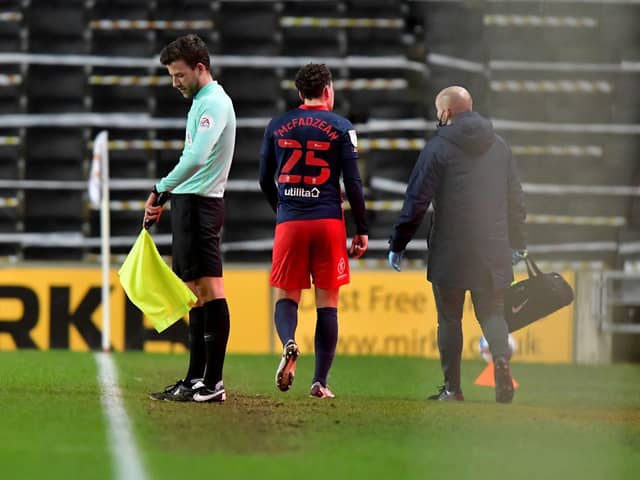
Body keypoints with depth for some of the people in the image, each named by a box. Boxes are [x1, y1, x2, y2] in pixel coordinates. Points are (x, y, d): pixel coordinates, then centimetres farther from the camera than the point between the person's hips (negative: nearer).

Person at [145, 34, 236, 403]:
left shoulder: (214, 103, -14)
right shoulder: (203, 102, 19)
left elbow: (196, 158, -26)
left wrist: (160, 189, -20)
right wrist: (165, 197, 16)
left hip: (199, 203, -11)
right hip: (191, 203, 11)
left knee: (210, 289, -11)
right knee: (197, 292, 12)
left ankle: (213, 383, -13)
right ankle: (196, 380, 16)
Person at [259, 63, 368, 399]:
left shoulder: (277, 126, 8)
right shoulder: (340, 128, 1)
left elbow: (265, 180, 14)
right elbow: (353, 183, -3)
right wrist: (362, 230, 3)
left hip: (289, 221, 1)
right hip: (329, 222, -1)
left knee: (286, 295, 8)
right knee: (327, 303, 3)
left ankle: (288, 342, -25)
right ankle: (320, 381, -1)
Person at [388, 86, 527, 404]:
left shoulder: (438, 148, -6)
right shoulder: (499, 147, 10)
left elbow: (416, 200, -8)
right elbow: (515, 198, 15)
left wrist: (398, 244, -1)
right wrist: (517, 242, 25)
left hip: (450, 252, -4)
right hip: (493, 251, 4)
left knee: (449, 319, 6)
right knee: (492, 312, 10)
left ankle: (452, 387, 6)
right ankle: (501, 358, -19)